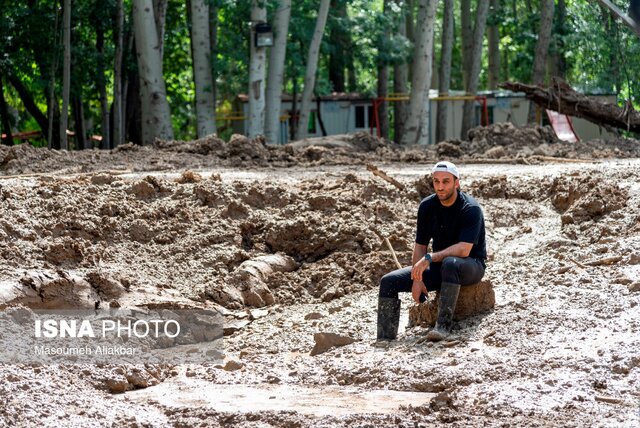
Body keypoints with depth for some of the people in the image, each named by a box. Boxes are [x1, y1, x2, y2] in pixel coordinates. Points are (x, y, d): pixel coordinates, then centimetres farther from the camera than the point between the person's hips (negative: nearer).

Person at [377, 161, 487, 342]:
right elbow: (420, 246, 1)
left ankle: (444, 325, -37)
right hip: (438, 266, 6)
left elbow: (464, 250, -31)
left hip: (471, 266, -6)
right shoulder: (427, 206, -2)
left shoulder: (471, 209, -20)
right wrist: (418, 278, -13)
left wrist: (429, 258, -37)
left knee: (450, 263, -42)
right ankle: (385, 340, -14)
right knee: (389, 282, -10)